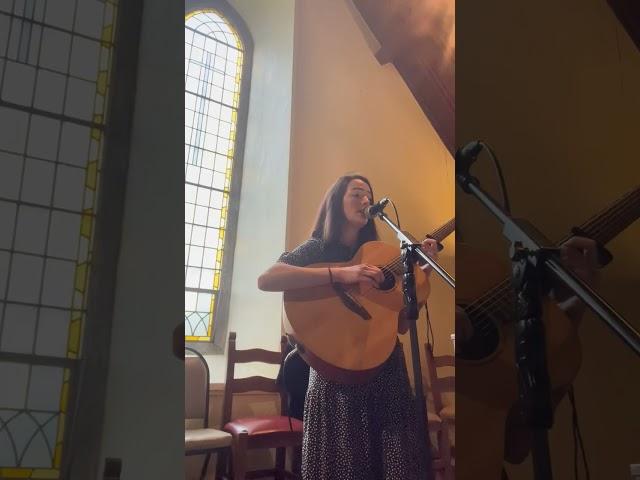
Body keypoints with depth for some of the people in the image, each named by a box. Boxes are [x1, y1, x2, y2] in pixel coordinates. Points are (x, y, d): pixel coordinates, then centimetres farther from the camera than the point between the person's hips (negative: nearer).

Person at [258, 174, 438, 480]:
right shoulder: (317, 249, -1)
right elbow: (265, 280, -22)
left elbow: (401, 324, 9)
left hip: (386, 368, 5)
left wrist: (423, 272, 0)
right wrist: (340, 274, -26)